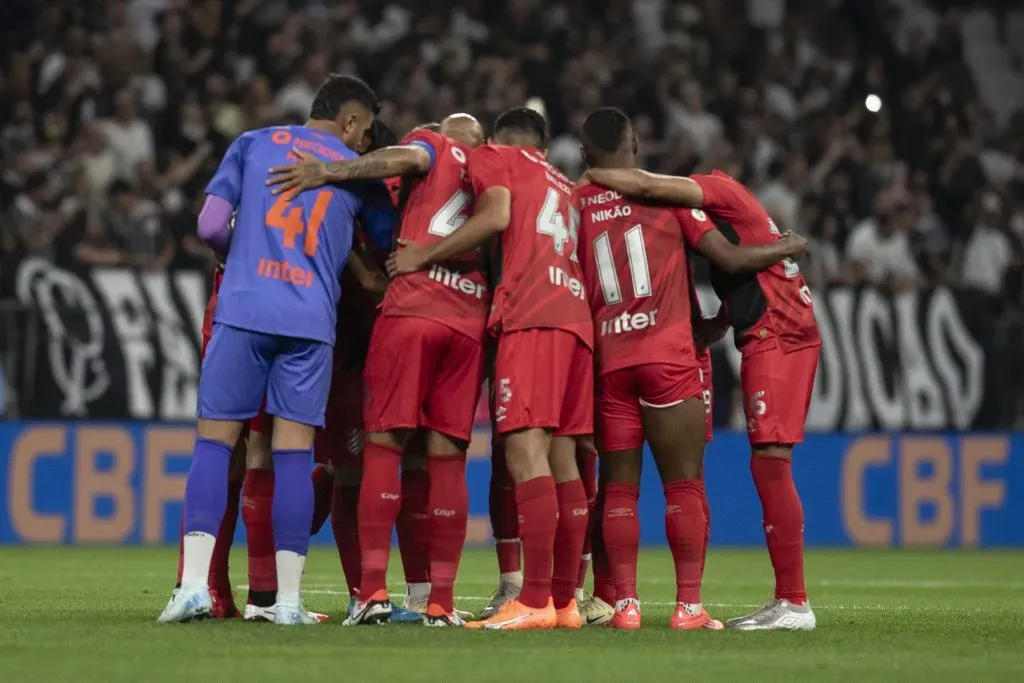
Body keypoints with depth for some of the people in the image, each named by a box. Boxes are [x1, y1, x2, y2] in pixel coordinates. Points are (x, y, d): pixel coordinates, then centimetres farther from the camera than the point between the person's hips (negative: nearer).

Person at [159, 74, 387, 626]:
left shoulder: (254, 143, 13)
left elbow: (210, 227, 7)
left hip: (242, 310, 0)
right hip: (311, 321, 0)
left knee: (215, 440, 2)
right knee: (293, 452, 1)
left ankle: (194, 584, -9)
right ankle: (289, 598, -1)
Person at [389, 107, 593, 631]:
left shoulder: (493, 158, 13)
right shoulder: (562, 185, 33)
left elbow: (495, 215, -5)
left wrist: (424, 255, -1)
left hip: (531, 314, -8)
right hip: (577, 314, 8)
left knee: (526, 450, -15)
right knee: (561, 459, 9)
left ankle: (534, 602, -24)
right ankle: (564, 601, 8)